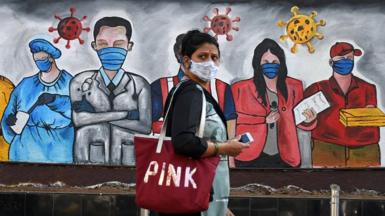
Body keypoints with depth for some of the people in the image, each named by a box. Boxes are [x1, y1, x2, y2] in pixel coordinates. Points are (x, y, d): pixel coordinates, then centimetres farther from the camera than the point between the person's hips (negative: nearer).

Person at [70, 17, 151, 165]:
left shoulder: (139, 85, 0)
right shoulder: (81, 82, 1)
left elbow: (145, 127, -9)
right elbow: (78, 119, -11)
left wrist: (95, 114, -11)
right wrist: (126, 114, -13)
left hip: (128, 160, 0)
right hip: (90, 159, 0)